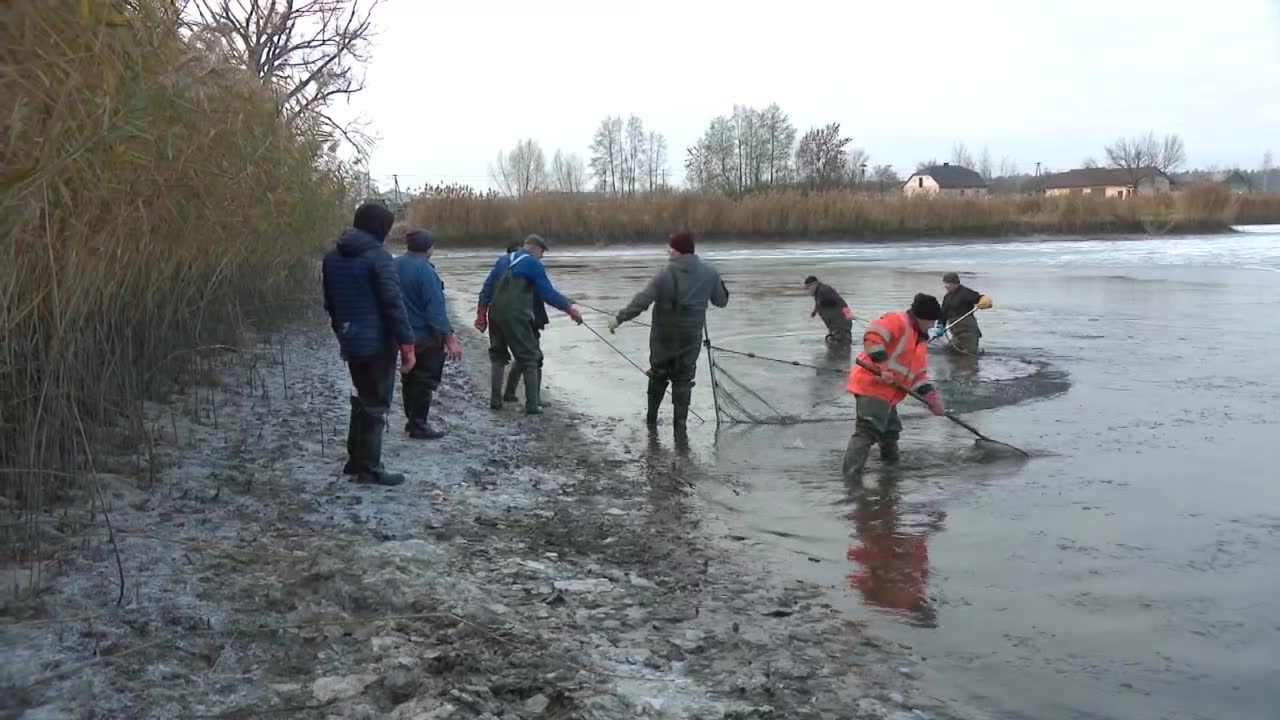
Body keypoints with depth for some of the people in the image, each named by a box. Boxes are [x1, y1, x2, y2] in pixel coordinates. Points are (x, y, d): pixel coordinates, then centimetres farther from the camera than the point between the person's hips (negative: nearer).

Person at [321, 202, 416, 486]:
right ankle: (369, 469, 4)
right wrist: (407, 344, -16)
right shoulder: (378, 257, -15)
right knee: (376, 405, 1)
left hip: (351, 343, 7)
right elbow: (394, 304, -18)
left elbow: (330, 304, 16)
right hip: (378, 343, -7)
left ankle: (356, 460, 26)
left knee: (362, 400, 21)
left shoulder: (332, 258, 10)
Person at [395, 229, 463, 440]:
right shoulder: (424, 270, -22)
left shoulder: (396, 265, 2)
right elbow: (435, 309, -24)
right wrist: (450, 339, -21)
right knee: (425, 381, 3)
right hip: (426, 336, -8)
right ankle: (419, 426, 8)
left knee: (409, 379, 19)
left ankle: (411, 420, 29)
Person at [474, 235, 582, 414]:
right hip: (516, 317, -6)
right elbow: (548, 293, -9)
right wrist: (569, 307, -2)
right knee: (530, 358, 2)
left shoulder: (503, 261, 17)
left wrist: (481, 315, 18)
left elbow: (487, 288, 15)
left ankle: (495, 400, 18)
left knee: (498, 356, 19)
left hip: (495, 314, 7)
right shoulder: (533, 264, -3)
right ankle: (532, 404, -2)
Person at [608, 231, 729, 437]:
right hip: (691, 337, 1)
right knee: (683, 380, 10)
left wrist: (619, 318, -12)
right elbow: (721, 301, 5)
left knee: (658, 375, 18)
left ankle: (652, 418, 29)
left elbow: (642, 301, -19)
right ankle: (680, 425, 5)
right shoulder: (709, 272, -7)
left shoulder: (666, 274, -16)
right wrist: (717, 282, 23)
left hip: (663, 336, -1)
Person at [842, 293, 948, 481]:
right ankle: (852, 475, -20)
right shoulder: (897, 321, -9)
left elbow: (920, 373, 20)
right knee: (867, 431, -17)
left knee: (891, 431, 22)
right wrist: (883, 366, -27)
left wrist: (931, 395, 6)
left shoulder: (921, 340, 21)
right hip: (872, 385, -10)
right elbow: (873, 337, -24)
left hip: (888, 393, 10)